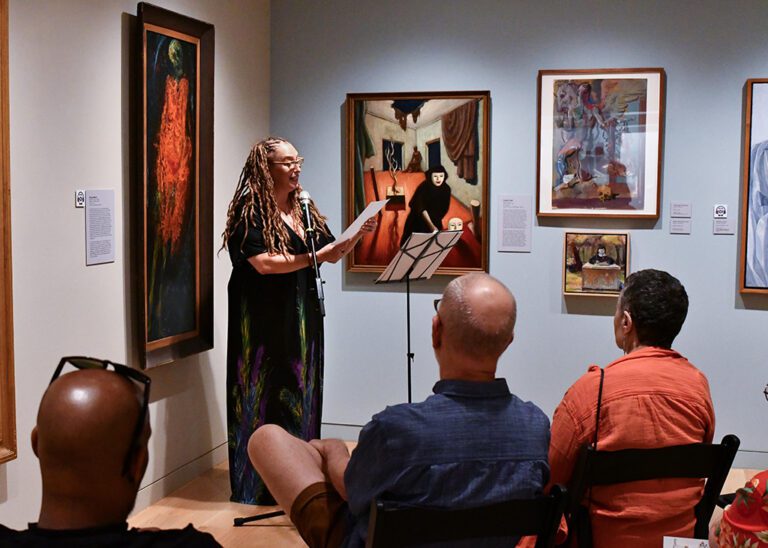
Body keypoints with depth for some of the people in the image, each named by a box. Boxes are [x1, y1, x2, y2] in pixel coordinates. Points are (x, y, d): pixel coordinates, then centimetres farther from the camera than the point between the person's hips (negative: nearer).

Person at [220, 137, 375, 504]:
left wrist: (356, 235, -3)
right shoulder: (251, 211, -10)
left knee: (301, 394, 11)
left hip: (302, 318, 8)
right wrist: (314, 257, -21)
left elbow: (333, 253, 15)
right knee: (266, 396, -2)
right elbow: (263, 263, -21)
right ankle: (258, 486, 6)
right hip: (264, 320, -7)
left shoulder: (303, 209, 13)